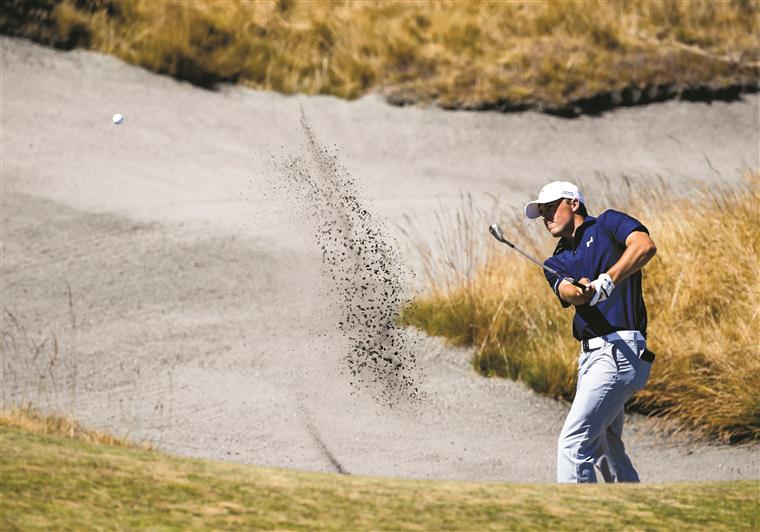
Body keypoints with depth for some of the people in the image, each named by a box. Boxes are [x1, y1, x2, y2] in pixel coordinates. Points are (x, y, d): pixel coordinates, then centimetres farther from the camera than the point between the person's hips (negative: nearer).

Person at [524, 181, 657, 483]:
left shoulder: (608, 224, 2)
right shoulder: (557, 262, 19)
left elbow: (645, 246, -17)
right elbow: (567, 292, -4)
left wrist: (607, 281, -28)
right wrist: (581, 290, -28)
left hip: (620, 351, -9)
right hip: (591, 355, 9)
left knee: (573, 444, -16)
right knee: (605, 450, 18)